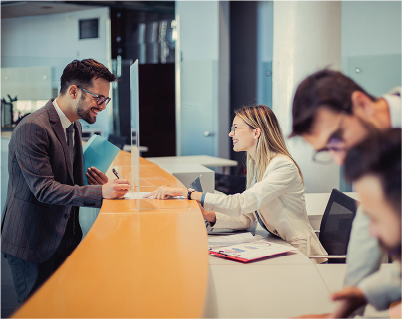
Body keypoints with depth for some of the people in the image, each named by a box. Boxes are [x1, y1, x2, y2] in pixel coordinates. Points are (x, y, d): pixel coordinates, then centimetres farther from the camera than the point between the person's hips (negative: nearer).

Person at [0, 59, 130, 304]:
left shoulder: (74, 125, 10)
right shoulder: (33, 128, -20)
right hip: (32, 245, -8)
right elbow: (44, 189, -25)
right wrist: (100, 192, -29)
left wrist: (97, 183, -2)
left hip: (64, 237, 9)